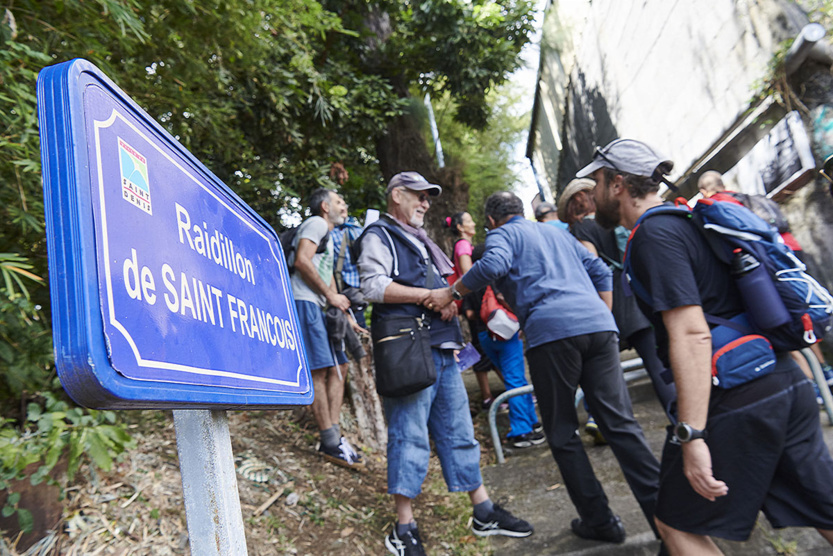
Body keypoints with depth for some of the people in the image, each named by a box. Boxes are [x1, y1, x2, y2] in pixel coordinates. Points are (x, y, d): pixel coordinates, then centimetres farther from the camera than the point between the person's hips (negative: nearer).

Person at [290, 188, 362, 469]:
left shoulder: (328, 235, 30)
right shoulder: (316, 224, 0)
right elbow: (302, 261, -15)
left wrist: (345, 314, 20)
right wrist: (331, 295, -12)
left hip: (320, 307, 10)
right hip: (304, 303, -10)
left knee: (334, 371, 6)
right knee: (319, 371, -12)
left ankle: (333, 437, 8)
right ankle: (330, 442, -9)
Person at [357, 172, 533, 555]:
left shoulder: (421, 241, 27)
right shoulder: (379, 236, 2)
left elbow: (445, 286, 27)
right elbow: (374, 286, -13)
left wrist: (450, 299, 3)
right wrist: (429, 295, -13)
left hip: (443, 350, 8)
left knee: (458, 432, 13)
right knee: (409, 436, -4)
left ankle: (484, 513, 23)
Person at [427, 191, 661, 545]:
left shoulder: (502, 234, 12)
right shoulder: (558, 232, 31)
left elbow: (493, 265, -11)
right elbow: (600, 272, 27)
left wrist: (451, 293, -2)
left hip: (552, 331, -6)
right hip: (599, 326, 6)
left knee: (562, 433, 7)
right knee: (620, 423, 6)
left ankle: (599, 521, 13)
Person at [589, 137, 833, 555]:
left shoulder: (653, 235, -13)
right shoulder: (686, 219, 17)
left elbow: (691, 335, -22)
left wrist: (691, 435, -23)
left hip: (735, 402, -9)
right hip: (787, 382, 10)